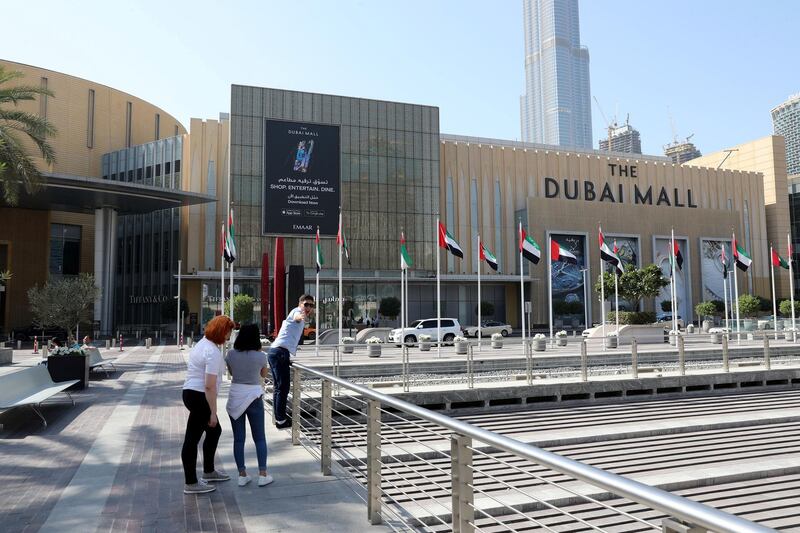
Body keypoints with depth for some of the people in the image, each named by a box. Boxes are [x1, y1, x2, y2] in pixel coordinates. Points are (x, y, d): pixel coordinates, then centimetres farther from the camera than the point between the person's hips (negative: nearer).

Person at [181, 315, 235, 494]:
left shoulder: (203, 343, 12)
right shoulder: (213, 352, -20)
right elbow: (210, 386, -23)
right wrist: (213, 412, -18)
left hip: (191, 392, 11)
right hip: (199, 397, -11)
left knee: (214, 431, 20)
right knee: (192, 439, -1)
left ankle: (208, 471, 33)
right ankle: (190, 483, 9)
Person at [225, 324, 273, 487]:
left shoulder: (231, 355, -3)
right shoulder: (261, 356, -11)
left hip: (235, 397, 2)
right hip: (253, 397, -2)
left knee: (238, 438, 10)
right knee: (259, 437, 9)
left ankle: (242, 475, 13)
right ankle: (262, 474, 8)